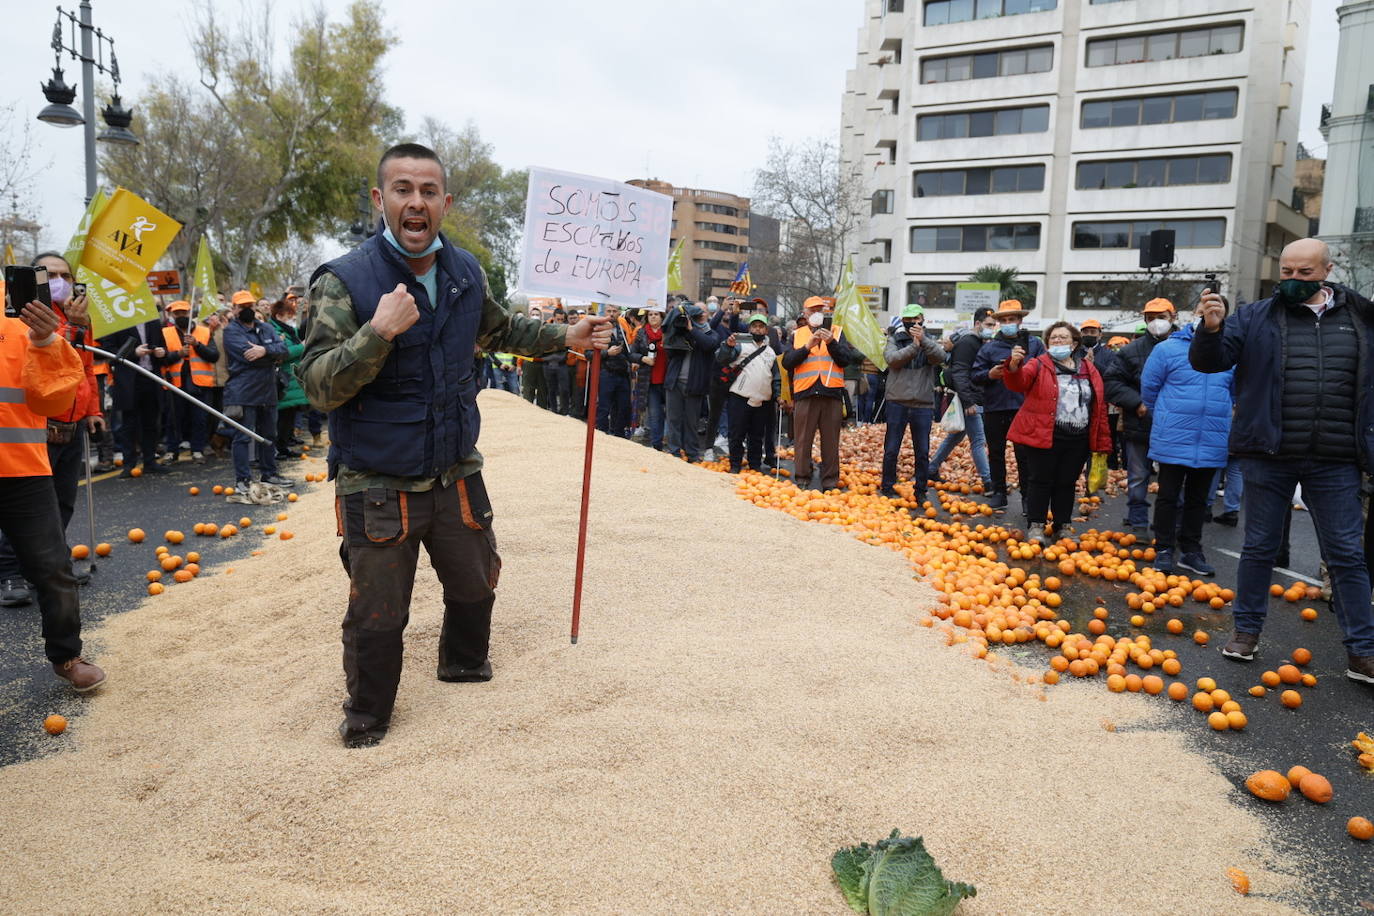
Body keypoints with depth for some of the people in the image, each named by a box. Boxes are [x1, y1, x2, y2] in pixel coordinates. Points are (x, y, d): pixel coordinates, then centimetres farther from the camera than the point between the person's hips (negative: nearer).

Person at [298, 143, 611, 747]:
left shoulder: (465, 273, 1)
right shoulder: (346, 282, -16)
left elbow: (499, 329, 22)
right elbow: (318, 387, -22)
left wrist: (567, 337, 16)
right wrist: (379, 332, -34)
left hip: (456, 475, 5)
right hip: (378, 487, -5)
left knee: (475, 583, 23)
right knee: (377, 616, 6)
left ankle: (464, 663, 51)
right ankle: (366, 716, 32)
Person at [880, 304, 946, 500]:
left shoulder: (929, 342, 10)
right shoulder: (894, 340, 8)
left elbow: (940, 357, -12)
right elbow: (892, 358, -12)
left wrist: (923, 340, -27)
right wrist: (914, 346, -23)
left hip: (923, 405, 1)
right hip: (897, 403, -1)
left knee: (923, 453, 5)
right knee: (891, 450, 5)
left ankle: (920, 491, 16)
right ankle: (888, 488, 16)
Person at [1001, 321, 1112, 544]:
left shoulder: (1089, 369, 11)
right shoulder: (1039, 365, 2)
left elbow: (1100, 405, 10)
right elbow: (1018, 382, -16)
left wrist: (1102, 441, 4)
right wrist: (1014, 365, -39)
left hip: (1078, 439, 3)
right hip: (1044, 435, -3)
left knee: (1067, 483, 12)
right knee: (1041, 481, 1)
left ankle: (1063, 526, 23)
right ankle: (1036, 526, 11)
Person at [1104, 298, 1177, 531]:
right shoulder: (1132, 350, 0)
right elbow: (1111, 381, -1)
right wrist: (1137, 404, -10)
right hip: (1139, 426, 0)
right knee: (1138, 479, 9)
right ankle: (1138, 525, 20)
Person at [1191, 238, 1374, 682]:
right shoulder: (1256, 317, 1)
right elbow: (1209, 361, -7)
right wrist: (1211, 329, -26)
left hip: (1335, 462, 1)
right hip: (1268, 457, -1)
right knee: (1259, 547, 10)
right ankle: (1247, 629, 24)